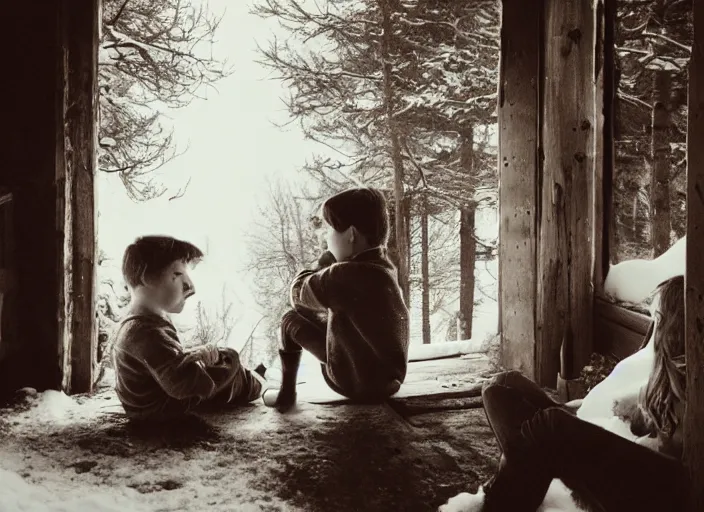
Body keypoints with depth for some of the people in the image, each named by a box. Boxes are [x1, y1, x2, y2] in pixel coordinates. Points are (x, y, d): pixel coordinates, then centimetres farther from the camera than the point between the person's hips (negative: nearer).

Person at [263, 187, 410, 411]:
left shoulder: (345, 275, -25)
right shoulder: (383, 265, 1)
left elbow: (298, 294, -7)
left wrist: (327, 258, 1)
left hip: (358, 382, -7)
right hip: (389, 377, 7)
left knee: (292, 321, 8)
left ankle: (286, 393, 18)